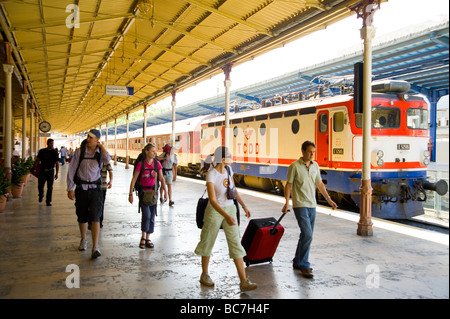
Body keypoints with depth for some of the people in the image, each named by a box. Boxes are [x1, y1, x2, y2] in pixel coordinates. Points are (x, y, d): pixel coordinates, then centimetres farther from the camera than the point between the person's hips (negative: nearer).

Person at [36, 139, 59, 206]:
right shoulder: (42, 151, 4)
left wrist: (56, 173, -2)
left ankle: (48, 201, 10)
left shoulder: (55, 152, 3)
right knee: (40, 186, 2)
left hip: (51, 171, 0)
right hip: (42, 170, 0)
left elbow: (57, 163, 3)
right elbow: (37, 161, 9)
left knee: (50, 187, 0)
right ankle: (41, 196, 33)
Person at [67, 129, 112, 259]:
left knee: (95, 218, -10)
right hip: (81, 188, 1)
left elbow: (107, 160, -23)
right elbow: (71, 170, 0)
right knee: (82, 217, 13)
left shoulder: (100, 152, 1)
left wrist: (101, 146, -12)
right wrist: (70, 189, -3)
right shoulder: (79, 152, -1)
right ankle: (83, 240, 37)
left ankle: (95, 248, -11)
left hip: (95, 188, -1)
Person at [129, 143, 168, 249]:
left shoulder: (157, 163, 0)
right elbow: (134, 179, -7)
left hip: (153, 191, 4)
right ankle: (143, 238, 4)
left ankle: (148, 239, 19)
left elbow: (161, 178, 6)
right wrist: (130, 194, -8)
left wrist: (165, 191, 1)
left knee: (152, 216, 6)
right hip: (143, 191, -4)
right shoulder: (141, 164, -10)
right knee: (146, 215, -14)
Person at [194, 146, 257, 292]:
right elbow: (212, 200, -28)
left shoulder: (228, 169, -1)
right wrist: (226, 216, -38)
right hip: (214, 211, -5)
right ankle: (205, 275, 33)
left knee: (236, 243, 0)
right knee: (208, 242, 12)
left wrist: (244, 206, 15)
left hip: (230, 209, 6)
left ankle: (244, 281, 1)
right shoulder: (211, 174, -21)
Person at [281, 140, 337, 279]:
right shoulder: (294, 166, -8)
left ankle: (297, 262, 24)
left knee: (306, 235, 11)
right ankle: (304, 266, -3)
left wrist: (329, 199, 15)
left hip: (312, 205, 7)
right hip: (300, 205, -7)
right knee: (307, 235, -14)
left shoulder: (315, 165, 10)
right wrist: (287, 202, -14)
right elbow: (288, 185, -5)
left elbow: (319, 183, 17)